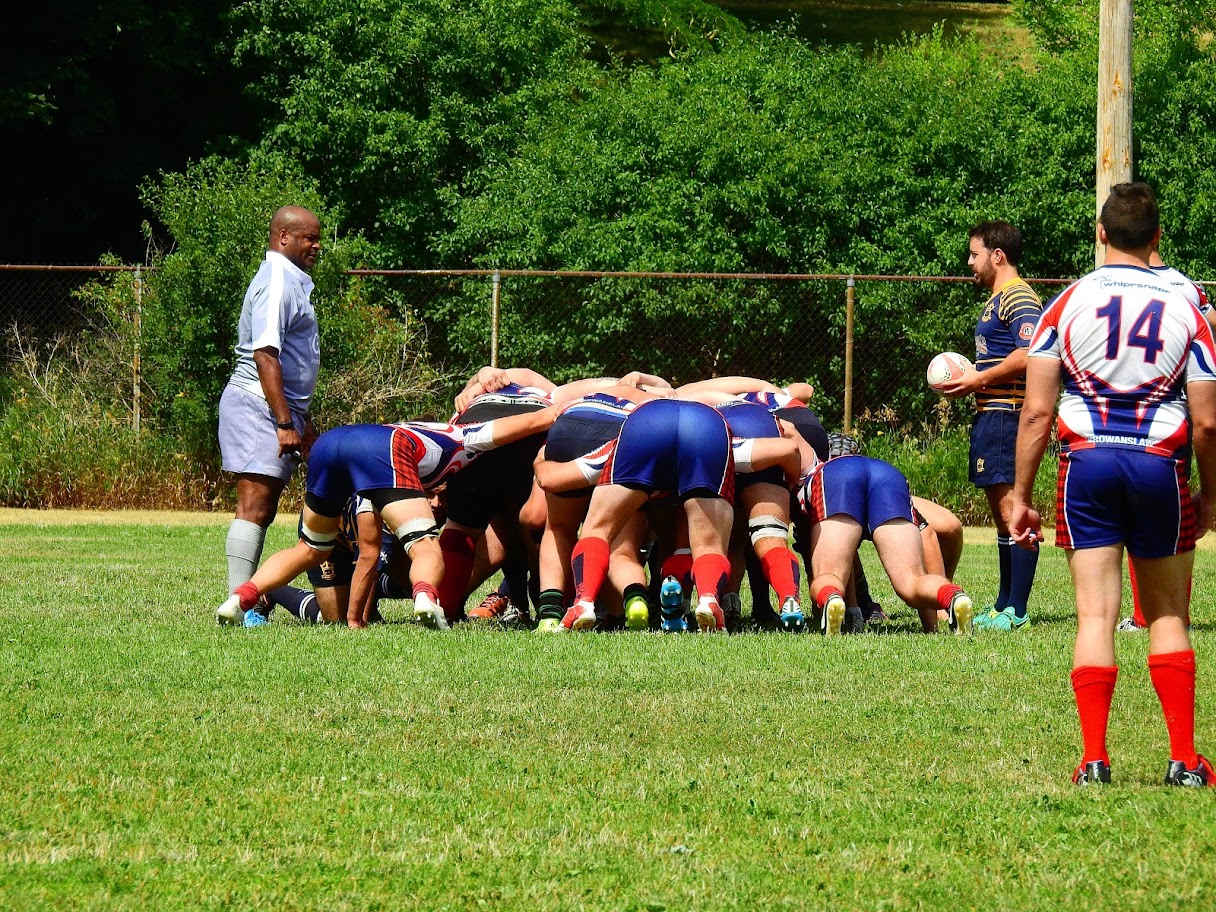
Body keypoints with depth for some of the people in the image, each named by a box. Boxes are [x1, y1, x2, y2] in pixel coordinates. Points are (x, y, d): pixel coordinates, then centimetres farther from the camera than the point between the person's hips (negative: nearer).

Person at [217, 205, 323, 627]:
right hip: (258, 405, -10)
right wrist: (285, 423, -24)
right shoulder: (276, 283, -13)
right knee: (254, 508, -13)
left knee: (262, 511, 11)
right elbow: (265, 355, -21)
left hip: (281, 408, 10)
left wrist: (301, 420, 30)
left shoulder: (291, 281, 19)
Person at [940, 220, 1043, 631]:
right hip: (990, 413, 12)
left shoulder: (1018, 298, -11)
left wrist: (979, 379, -17)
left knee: (1012, 512, -13)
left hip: (1006, 414, -12)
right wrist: (970, 380, 14)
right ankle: (1004, 608, 19)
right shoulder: (997, 300, 22)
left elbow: (1029, 355, -23)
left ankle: (1016, 610, -16)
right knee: (1002, 515, 14)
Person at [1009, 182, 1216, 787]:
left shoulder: (1068, 302, 1)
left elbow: (1036, 411, -1)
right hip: (1160, 465, 0)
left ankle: (1094, 759, -4)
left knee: (1095, 614, 1)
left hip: (1087, 463, 0)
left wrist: (1021, 496, 6)